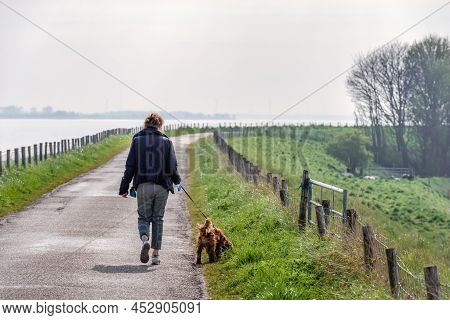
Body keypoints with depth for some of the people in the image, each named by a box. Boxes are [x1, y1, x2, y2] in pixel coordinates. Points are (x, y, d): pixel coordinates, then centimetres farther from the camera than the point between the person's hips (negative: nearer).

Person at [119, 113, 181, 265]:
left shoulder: (137, 140, 0)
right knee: (158, 218, 11)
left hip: (143, 186, 0)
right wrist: (177, 181, 19)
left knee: (143, 217, 11)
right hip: (162, 187, 0)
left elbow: (130, 167, -1)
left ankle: (145, 240, -20)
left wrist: (124, 188, 4)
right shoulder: (166, 141, 0)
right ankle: (156, 254, 10)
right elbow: (172, 167, -1)